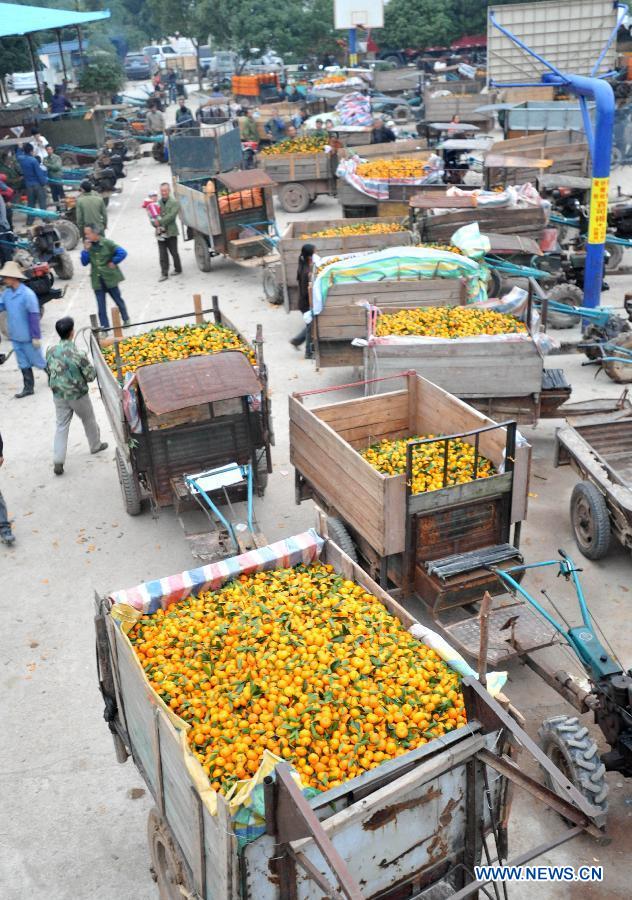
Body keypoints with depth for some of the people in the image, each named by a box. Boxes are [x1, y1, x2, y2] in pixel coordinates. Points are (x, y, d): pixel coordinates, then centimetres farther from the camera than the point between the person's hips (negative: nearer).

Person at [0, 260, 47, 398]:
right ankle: (28, 388, 24)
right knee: (23, 363, 14)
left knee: (37, 360, 8)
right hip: (15, 336, 7)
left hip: (28, 336, -7)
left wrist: (36, 336, -18)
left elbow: (34, 316, -19)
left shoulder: (27, 294, -20)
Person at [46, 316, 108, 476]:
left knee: (61, 426, 10)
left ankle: (58, 461, 4)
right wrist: (88, 365, 4)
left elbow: (50, 371, 5)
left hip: (58, 395, 4)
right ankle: (95, 445, 43)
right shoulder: (78, 353, -24)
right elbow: (91, 376, -16)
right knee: (89, 421, 21)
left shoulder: (51, 351, -8)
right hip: (78, 395, -4)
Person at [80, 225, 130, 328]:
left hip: (110, 278, -3)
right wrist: (85, 250, -11)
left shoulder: (107, 243, -10)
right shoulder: (88, 245, 2)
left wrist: (113, 262, -9)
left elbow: (122, 253, -14)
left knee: (118, 300, 14)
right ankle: (104, 327, 8)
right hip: (97, 280, 3)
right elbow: (84, 263, 1)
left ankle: (126, 319, 35)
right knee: (101, 306, 2)